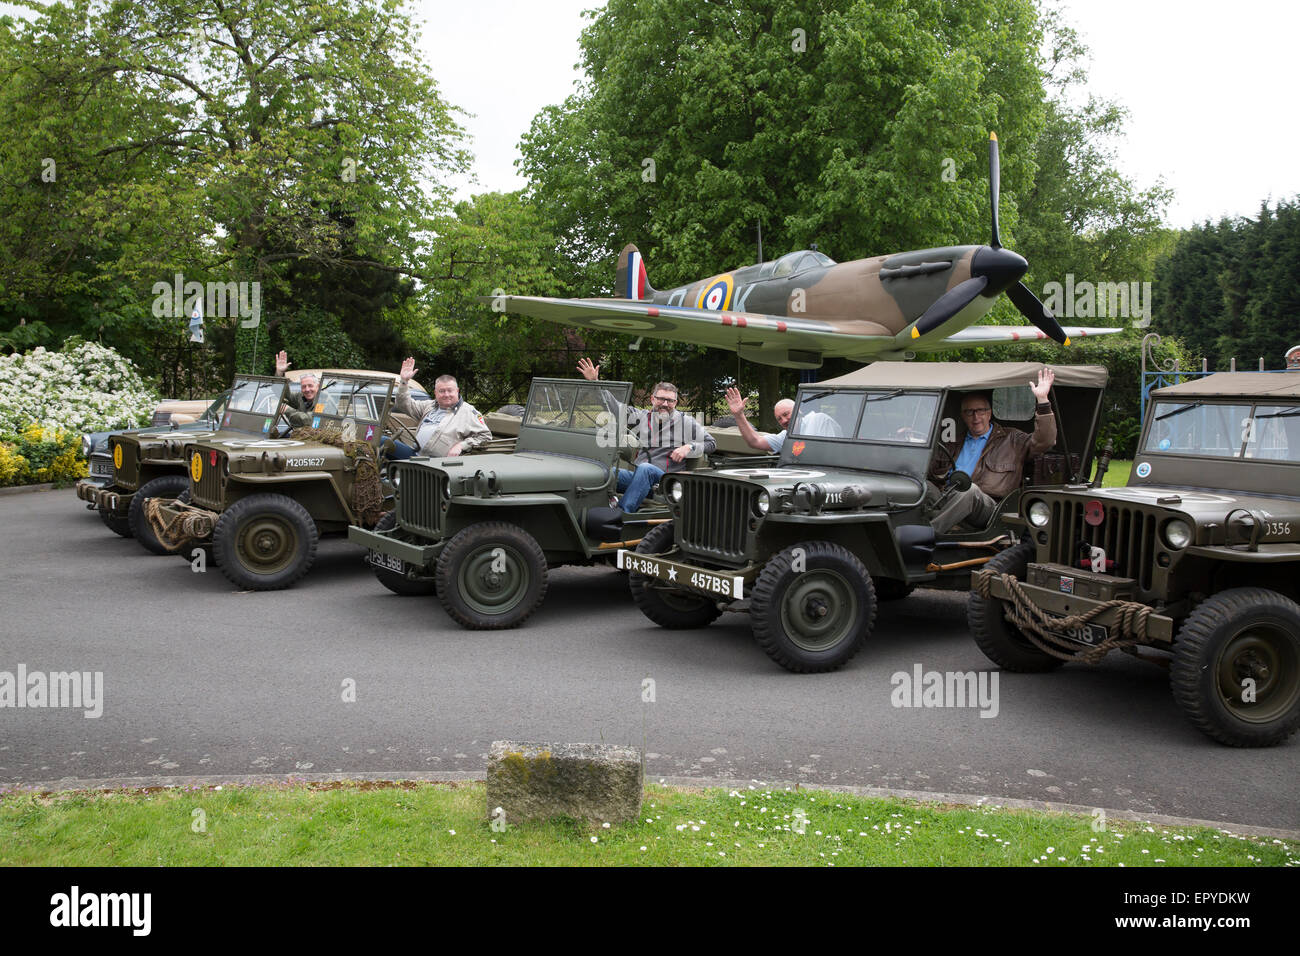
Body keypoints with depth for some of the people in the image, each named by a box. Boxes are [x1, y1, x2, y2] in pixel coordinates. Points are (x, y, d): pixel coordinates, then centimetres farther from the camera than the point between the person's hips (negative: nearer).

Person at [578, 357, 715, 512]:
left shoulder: (685, 422, 10)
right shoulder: (641, 417, 17)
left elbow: (711, 443, 12)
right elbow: (614, 406, 16)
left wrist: (688, 447, -5)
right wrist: (594, 381, 9)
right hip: (637, 477, 3)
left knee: (645, 468, -38)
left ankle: (621, 512, -47)